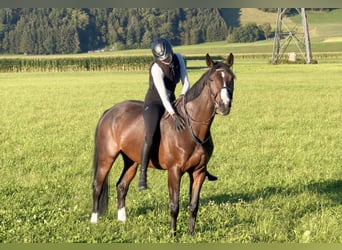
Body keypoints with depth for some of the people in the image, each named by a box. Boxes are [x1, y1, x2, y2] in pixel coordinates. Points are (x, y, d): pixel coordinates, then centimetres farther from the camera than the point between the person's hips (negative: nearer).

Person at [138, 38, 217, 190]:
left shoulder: (178, 58, -5)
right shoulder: (156, 68, -25)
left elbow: (186, 83, -2)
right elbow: (162, 94, -34)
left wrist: (182, 96, -21)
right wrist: (173, 115, -42)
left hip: (171, 101, 7)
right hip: (154, 103, -7)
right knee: (150, 136, -30)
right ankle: (142, 175, -23)